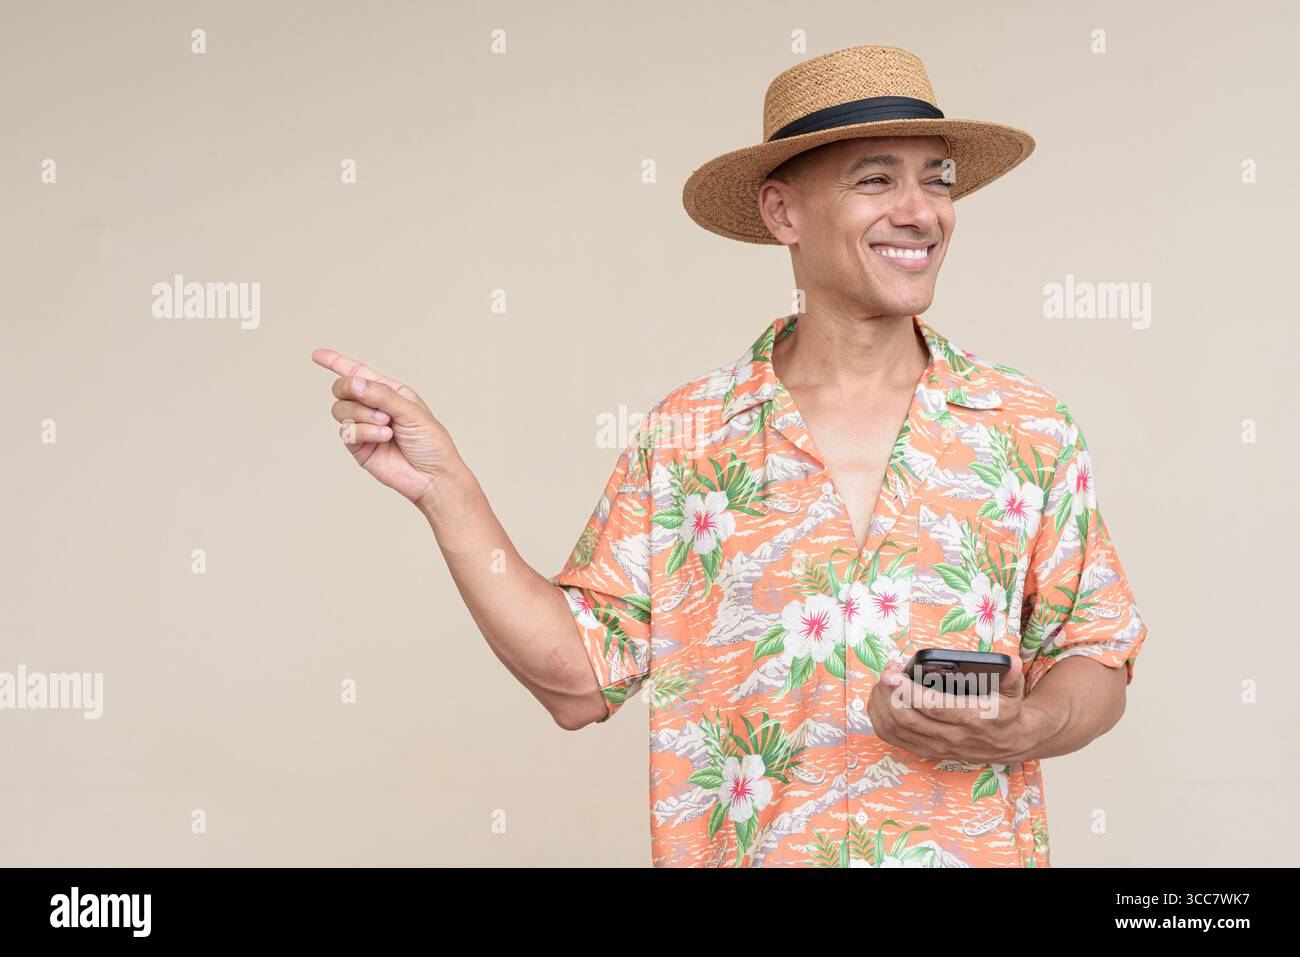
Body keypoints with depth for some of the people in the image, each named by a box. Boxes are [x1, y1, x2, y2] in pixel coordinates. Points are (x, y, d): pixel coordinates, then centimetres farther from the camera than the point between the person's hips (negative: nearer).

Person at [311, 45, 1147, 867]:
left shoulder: (1030, 430, -4)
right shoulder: (684, 440, -6)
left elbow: (1097, 660, 2)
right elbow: (578, 678, -7)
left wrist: (1022, 731, -18)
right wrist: (444, 486, -13)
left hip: (974, 848, 1)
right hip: (743, 849, 0)